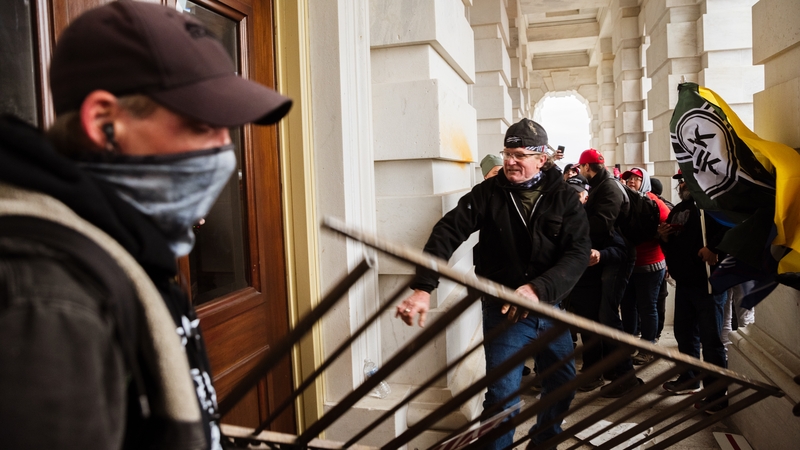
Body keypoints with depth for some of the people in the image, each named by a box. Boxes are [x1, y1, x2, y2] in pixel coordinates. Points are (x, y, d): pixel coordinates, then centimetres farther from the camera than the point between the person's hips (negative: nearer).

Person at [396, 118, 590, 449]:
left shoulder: (564, 197, -6)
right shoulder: (489, 193, -9)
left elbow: (578, 252, -15)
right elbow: (448, 232, -18)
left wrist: (539, 288, -32)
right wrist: (423, 287, -32)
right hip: (503, 311, -3)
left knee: (563, 383, 19)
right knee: (503, 397, -5)